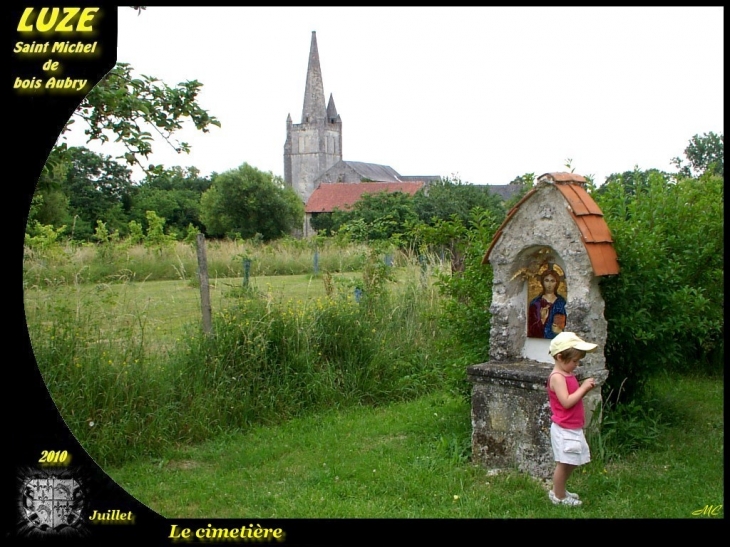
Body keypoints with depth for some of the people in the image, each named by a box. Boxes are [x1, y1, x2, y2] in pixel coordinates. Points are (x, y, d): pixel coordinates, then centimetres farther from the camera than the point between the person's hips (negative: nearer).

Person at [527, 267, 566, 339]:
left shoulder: (562, 302, 6)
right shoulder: (535, 302, 2)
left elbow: (567, 324, 13)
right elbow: (531, 328, -1)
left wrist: (560, 329, -5)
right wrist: (542, 320, -15)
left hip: (557, 339, 2)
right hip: (539, 340, -2)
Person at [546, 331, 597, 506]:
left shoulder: (567, 375, 11)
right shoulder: (557, 377, -19)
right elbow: (566, 402, -27)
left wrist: (585, 388, -1)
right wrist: (583, 388, -20)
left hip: (573, 428, 10)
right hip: (564, 430, -10)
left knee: (570, 463, 18)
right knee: (564, 464, 1)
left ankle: (559, 491, 31)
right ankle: (559, 497, 15)